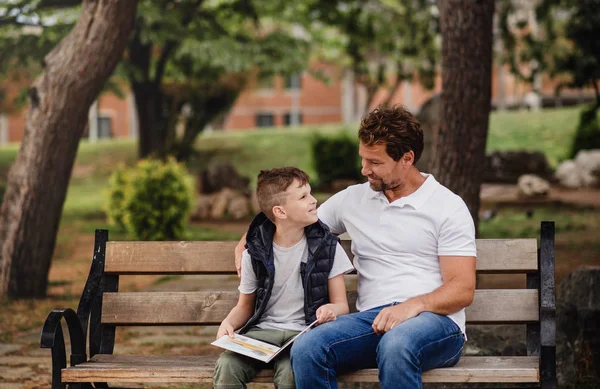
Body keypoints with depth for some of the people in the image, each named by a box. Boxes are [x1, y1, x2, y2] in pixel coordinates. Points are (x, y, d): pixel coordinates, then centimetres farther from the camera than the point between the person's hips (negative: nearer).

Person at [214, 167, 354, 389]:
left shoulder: (326, 246, 3)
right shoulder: (255, 254, 4)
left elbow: (341, 305, 5)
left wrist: (332, 309, -20)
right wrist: (229, 323, -8)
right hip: (262, 331, 2)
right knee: (226, 366, -28)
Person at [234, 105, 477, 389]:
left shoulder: (448, 206, 4)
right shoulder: (352, 200, 18)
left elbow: (463, 290, -3)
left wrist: (414, 305, -21)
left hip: (435, 320, -4)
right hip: (373, 320, 4)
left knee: (396, 345, -41)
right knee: (306, 350, -28)